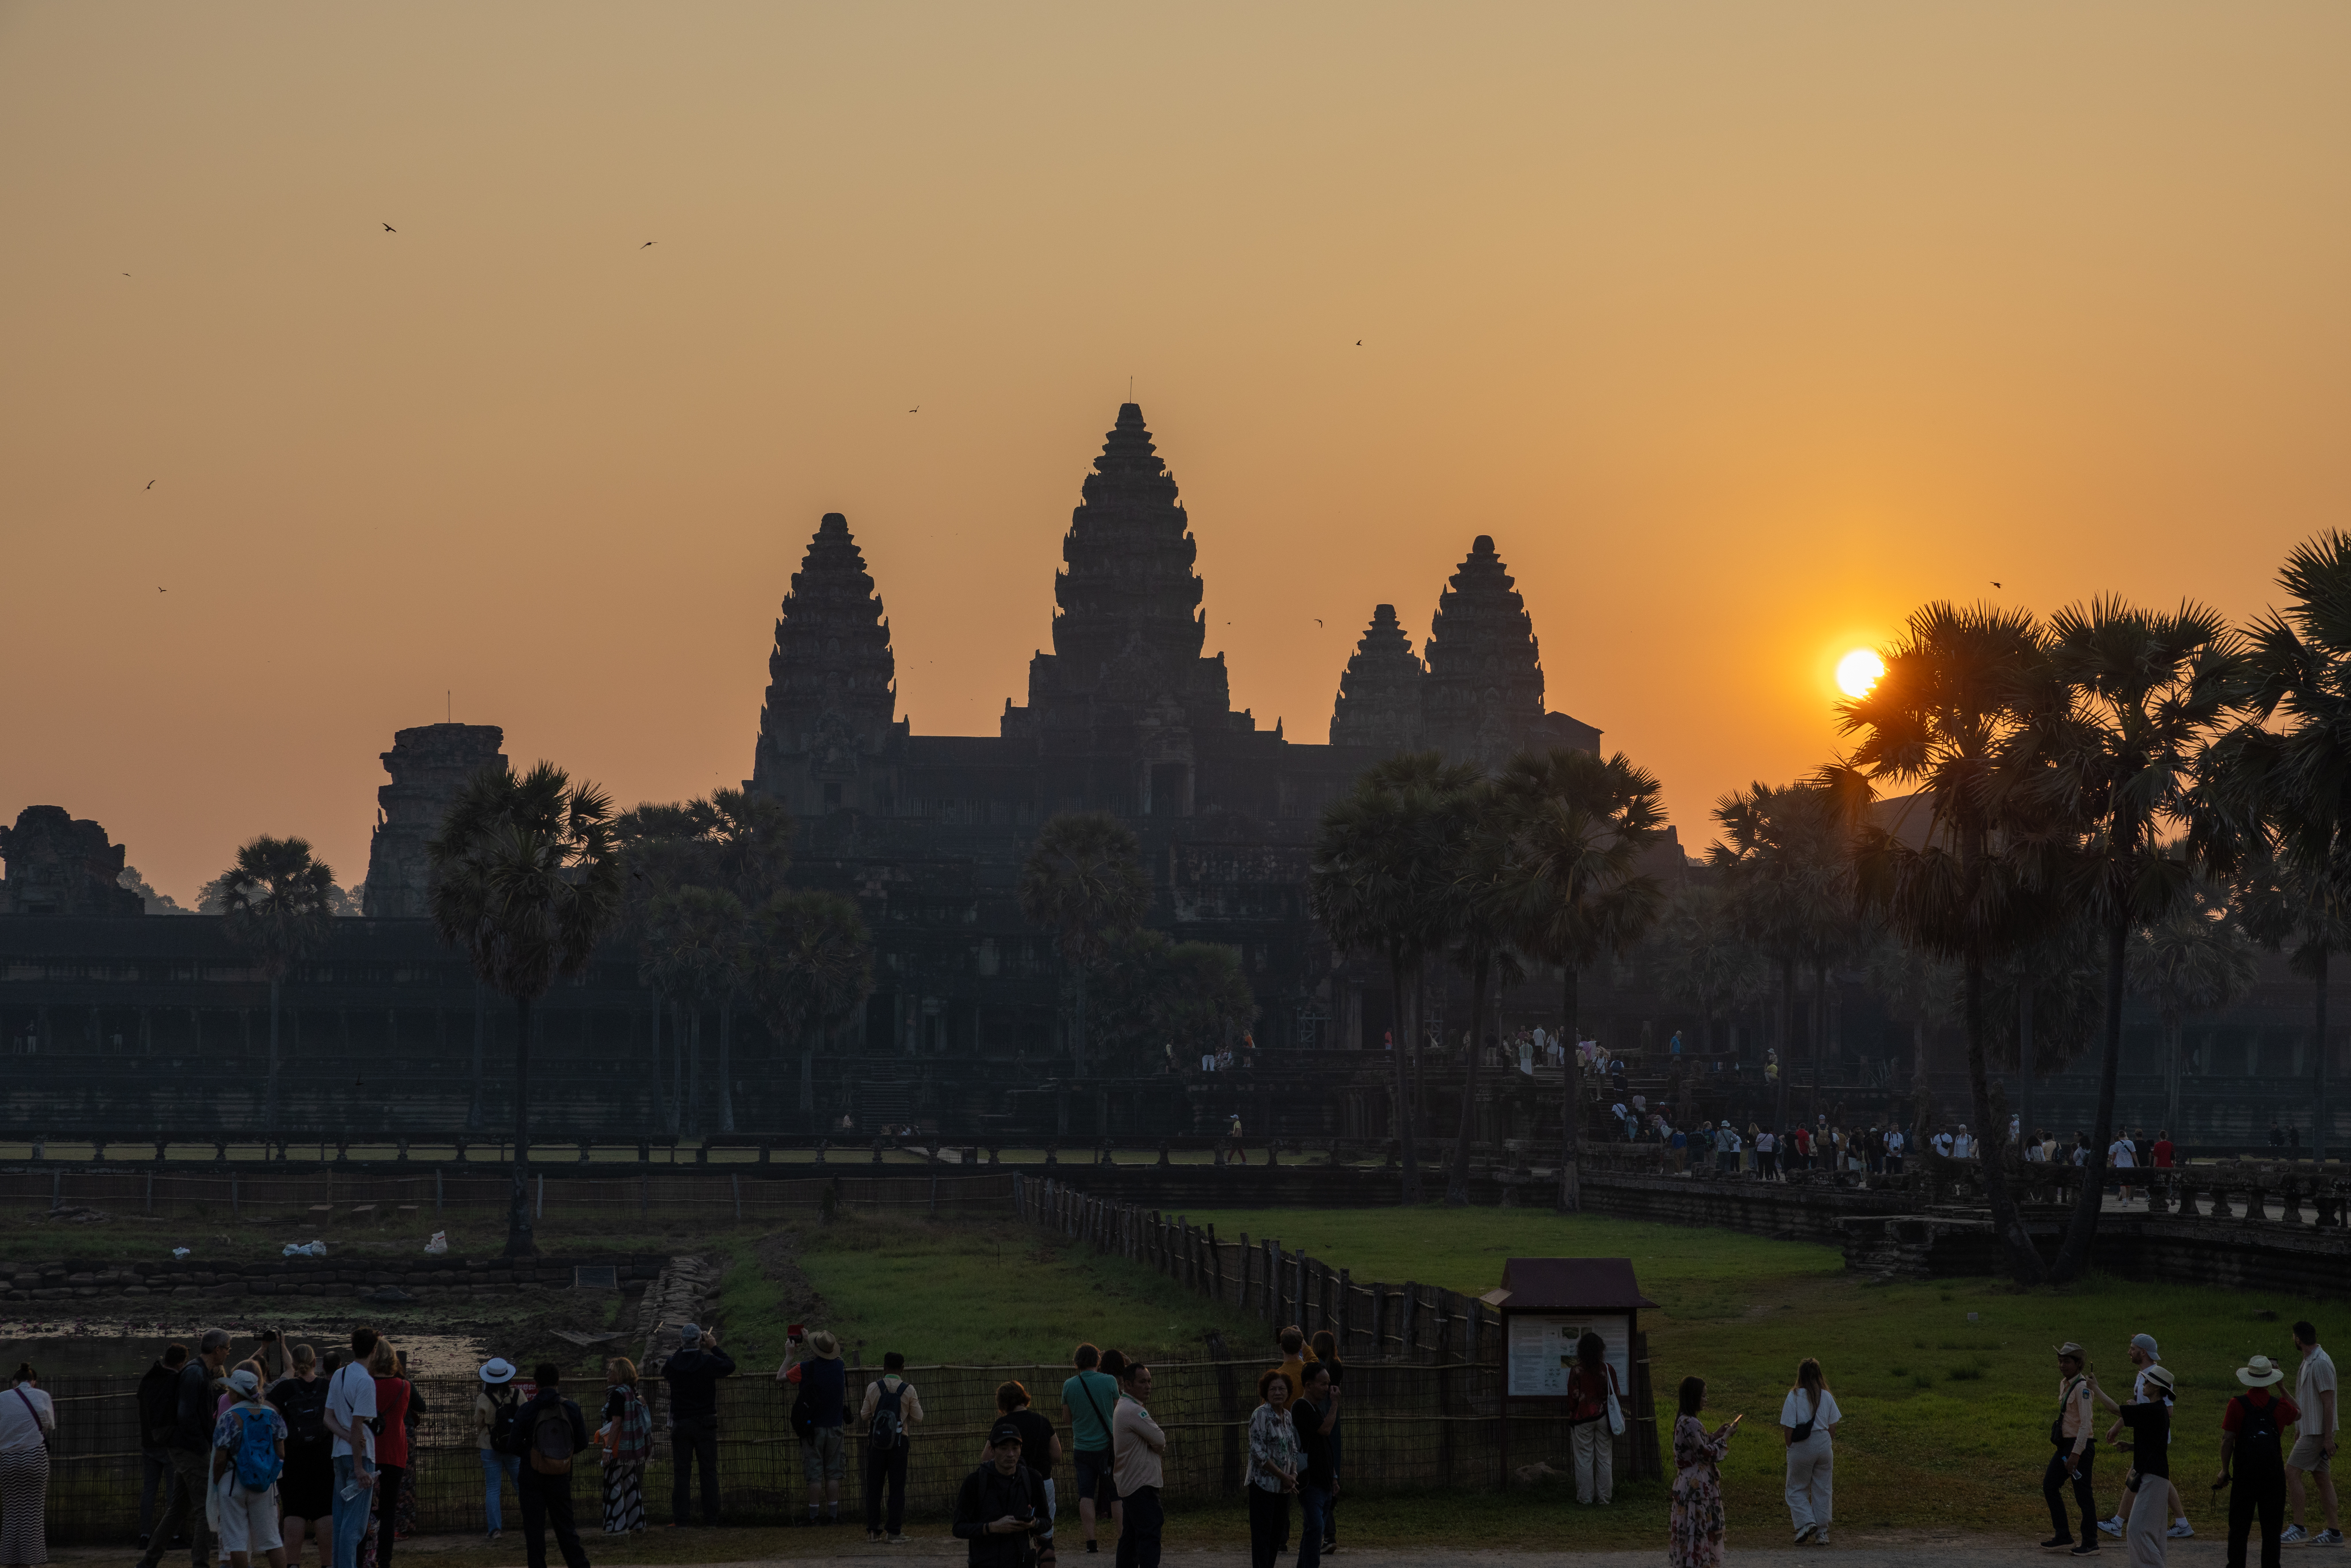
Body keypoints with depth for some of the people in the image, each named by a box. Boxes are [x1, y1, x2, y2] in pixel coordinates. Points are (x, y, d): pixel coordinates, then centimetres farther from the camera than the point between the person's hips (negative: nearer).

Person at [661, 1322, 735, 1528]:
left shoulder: (673, 1363, -7)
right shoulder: (708, 1361, -11)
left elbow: (665, 1372, 17)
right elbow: (730, 1366, 6)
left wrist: (681, 1350, 17)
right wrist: (715, 1348, 13)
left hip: (680, 1424, 1)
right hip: (705, 1423, -1)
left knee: (681, 1472, 4)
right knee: (709, 1471, 5)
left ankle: (681, 1519, 1)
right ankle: (711, 1517, 3)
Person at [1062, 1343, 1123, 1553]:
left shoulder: (1070, 1385, -4)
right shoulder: (1109, 1381, -8)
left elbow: (1067, 1417, 7)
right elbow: (1118, 1410, 2)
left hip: (1082, 1447, 1)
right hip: (1107, 1446, -1)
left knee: (1086, 1495, 3)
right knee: (1116, 1495, 6)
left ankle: (1091, 1541, -4)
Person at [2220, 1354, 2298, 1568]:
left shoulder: (2237, 1405, -5)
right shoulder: (2280, 1405, 0)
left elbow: (2227, 1441, -4)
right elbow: (2298, 1415, 24)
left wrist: (2225, 1470, 6)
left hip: (2245, 1474, -1)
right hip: (2274, 1474, 1)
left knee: (2239, 1528, 7)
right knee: (2272, 1528, 7)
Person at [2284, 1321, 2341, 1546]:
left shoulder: (2321, 1364, -17)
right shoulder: (2308, 1362, 14)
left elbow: (2328, 1402, -20)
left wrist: (2328, 1437, -21)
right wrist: (2299, 1429, 25)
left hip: (2318, 1432, -10)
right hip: (2309, 1430, 10)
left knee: (2292, 1472, -11)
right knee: (2322, 1478, 7)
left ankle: (2298, 1528, -11)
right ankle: (2334, 1532, 7)